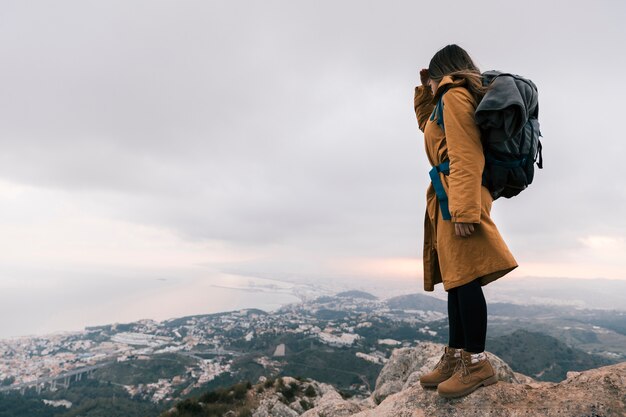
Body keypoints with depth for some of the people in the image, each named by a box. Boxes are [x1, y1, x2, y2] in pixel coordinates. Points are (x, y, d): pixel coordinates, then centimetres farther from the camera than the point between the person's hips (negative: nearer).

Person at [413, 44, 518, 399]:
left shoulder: (454, 94, -2)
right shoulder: (457, 99, 28)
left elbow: (466, 157, -16)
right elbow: (427, 125, 48)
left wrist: (464, 209, -24)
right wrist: (425, 92, 37)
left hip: (458, 196, -10)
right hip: (451, 200, 10)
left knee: (464, 278, -10)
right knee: (456, 278, 7)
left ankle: (477, 362, -3)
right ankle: (456, 356, 13)